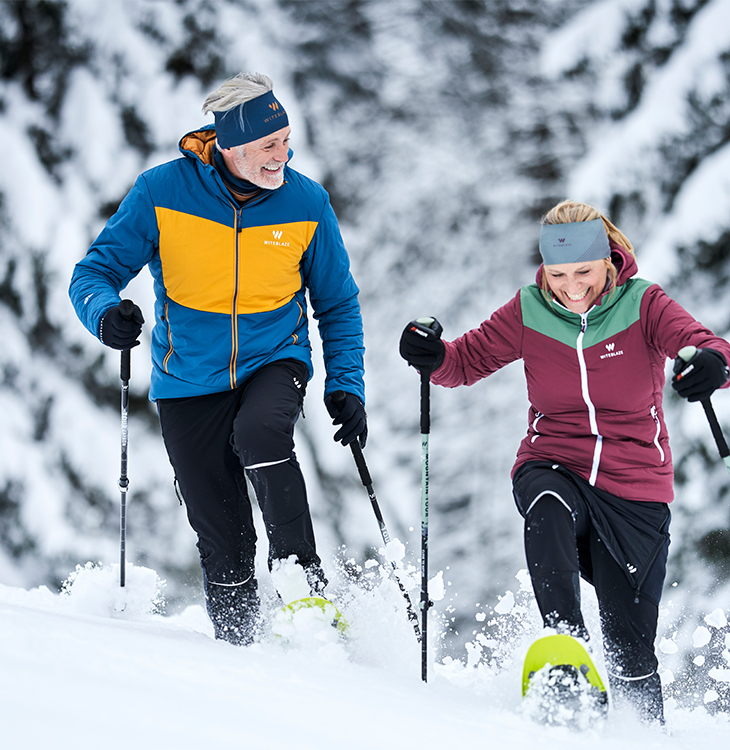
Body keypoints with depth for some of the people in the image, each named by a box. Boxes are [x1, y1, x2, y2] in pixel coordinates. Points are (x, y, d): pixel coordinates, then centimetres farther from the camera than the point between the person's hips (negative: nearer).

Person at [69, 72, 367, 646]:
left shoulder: (307, 204, -7)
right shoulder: (163, 191, -12)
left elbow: (338, 305, 6)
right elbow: (95, 271, -6)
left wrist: (347, 385, -4)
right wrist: (106, 312, -29)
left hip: (274, 361, 0)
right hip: (190, 378, 0)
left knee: (260, 432, -34)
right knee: (222, 535, -2)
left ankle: (304, 579, -22)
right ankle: (238, 645, 16)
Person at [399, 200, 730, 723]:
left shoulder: (643, 306, -11)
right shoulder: (529, 312, -5)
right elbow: (470, 360, 2)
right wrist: (434, 356, -21)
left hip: (633, 486, -1)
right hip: (553, 468, 1)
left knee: (631, 650, 1)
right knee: (549, 513, -39)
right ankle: (567, 642, -37)